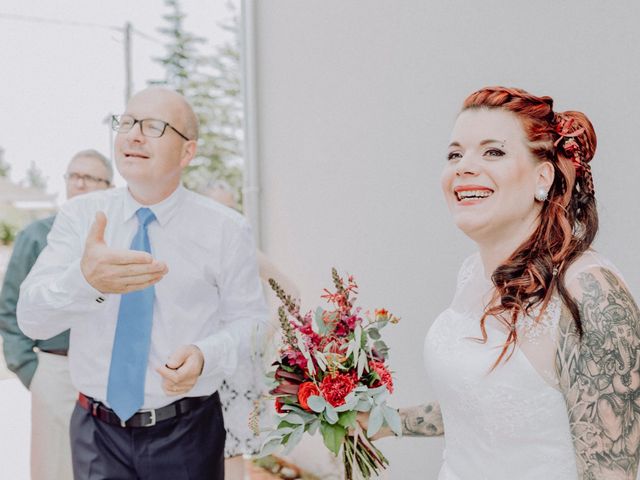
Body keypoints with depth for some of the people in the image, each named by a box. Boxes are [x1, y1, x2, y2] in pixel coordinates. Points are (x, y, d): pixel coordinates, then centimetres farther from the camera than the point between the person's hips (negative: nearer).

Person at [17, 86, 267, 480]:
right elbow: (32, 318, -12)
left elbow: (248, 322, -4)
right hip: (97, 432, 2)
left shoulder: (227, 229, -8)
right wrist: (85, 280, -34)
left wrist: (205, 355, -24)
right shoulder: (79, 216, -3)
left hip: (187, 434, -1)